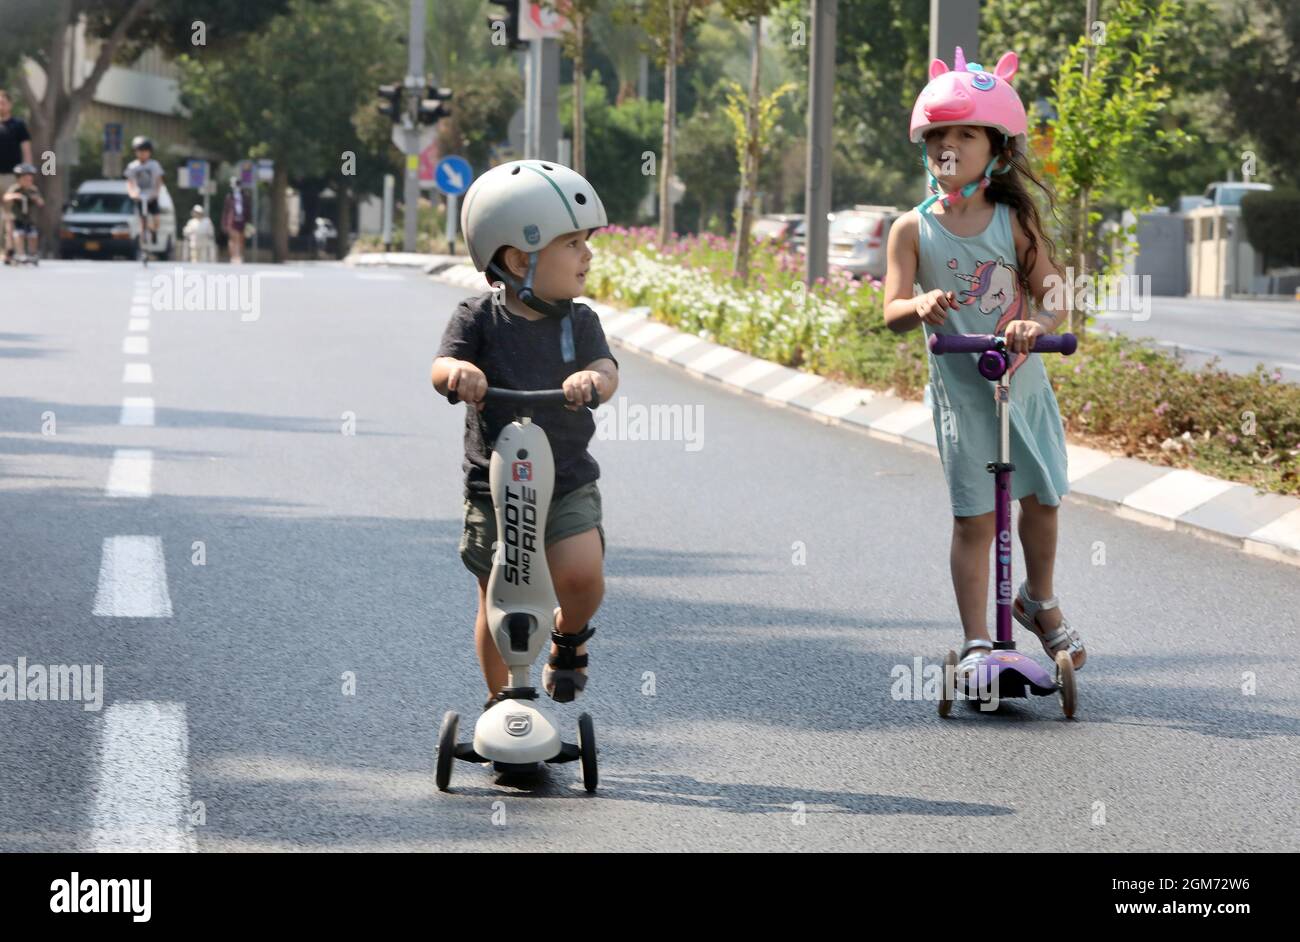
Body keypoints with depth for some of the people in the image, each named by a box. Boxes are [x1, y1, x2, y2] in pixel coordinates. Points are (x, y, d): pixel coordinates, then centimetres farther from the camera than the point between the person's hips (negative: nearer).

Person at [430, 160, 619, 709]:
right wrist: (458, 371, -44)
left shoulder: (579, 322, 1)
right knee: (498, 603, 8)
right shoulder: (480, 319, -6)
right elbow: (441, 369, -19)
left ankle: (569, 637, 11)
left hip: (568, 484, 1)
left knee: (580, 574, -22)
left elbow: (606, 370, -15)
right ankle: (499, 698, 30)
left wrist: (593, 380, -39)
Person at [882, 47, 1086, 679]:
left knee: (1041, 499, 14)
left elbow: (1054, 293, -8)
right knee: (974, 518, -4)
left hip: (1024, 384, 2)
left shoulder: (1014, 223, -2)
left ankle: (1040, 601, 40)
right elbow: (892, 313, -13)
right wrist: (920, 305, -37)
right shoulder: (913, 230, -6)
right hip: (961, 393, -2)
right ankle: (976, 643, 1)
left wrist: (1035, 325, -31)